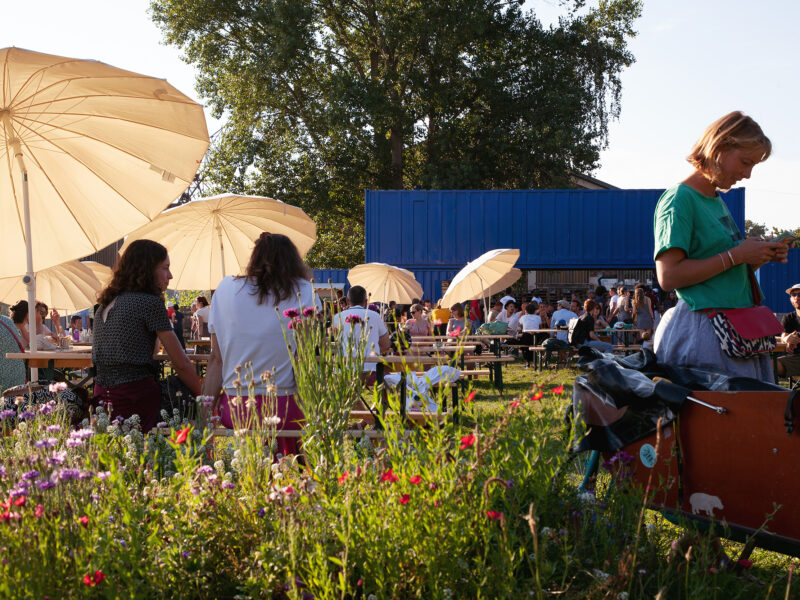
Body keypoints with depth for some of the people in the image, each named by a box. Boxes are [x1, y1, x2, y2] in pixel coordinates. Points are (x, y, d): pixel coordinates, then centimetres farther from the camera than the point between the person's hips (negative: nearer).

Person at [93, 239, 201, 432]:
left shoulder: (105, 306, 17)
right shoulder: (151, 303, -6)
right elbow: (181, 364, -5)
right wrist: (203, 398, 4)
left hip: (101, 395, 7)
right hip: (136, 398, -7)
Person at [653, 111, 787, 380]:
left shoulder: (718, 201, 19)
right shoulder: (679, 199, -9)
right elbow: (668, 276, -19)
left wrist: (759, 257, 6)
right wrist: (735, 256, -15)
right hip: (703, 331, -9)